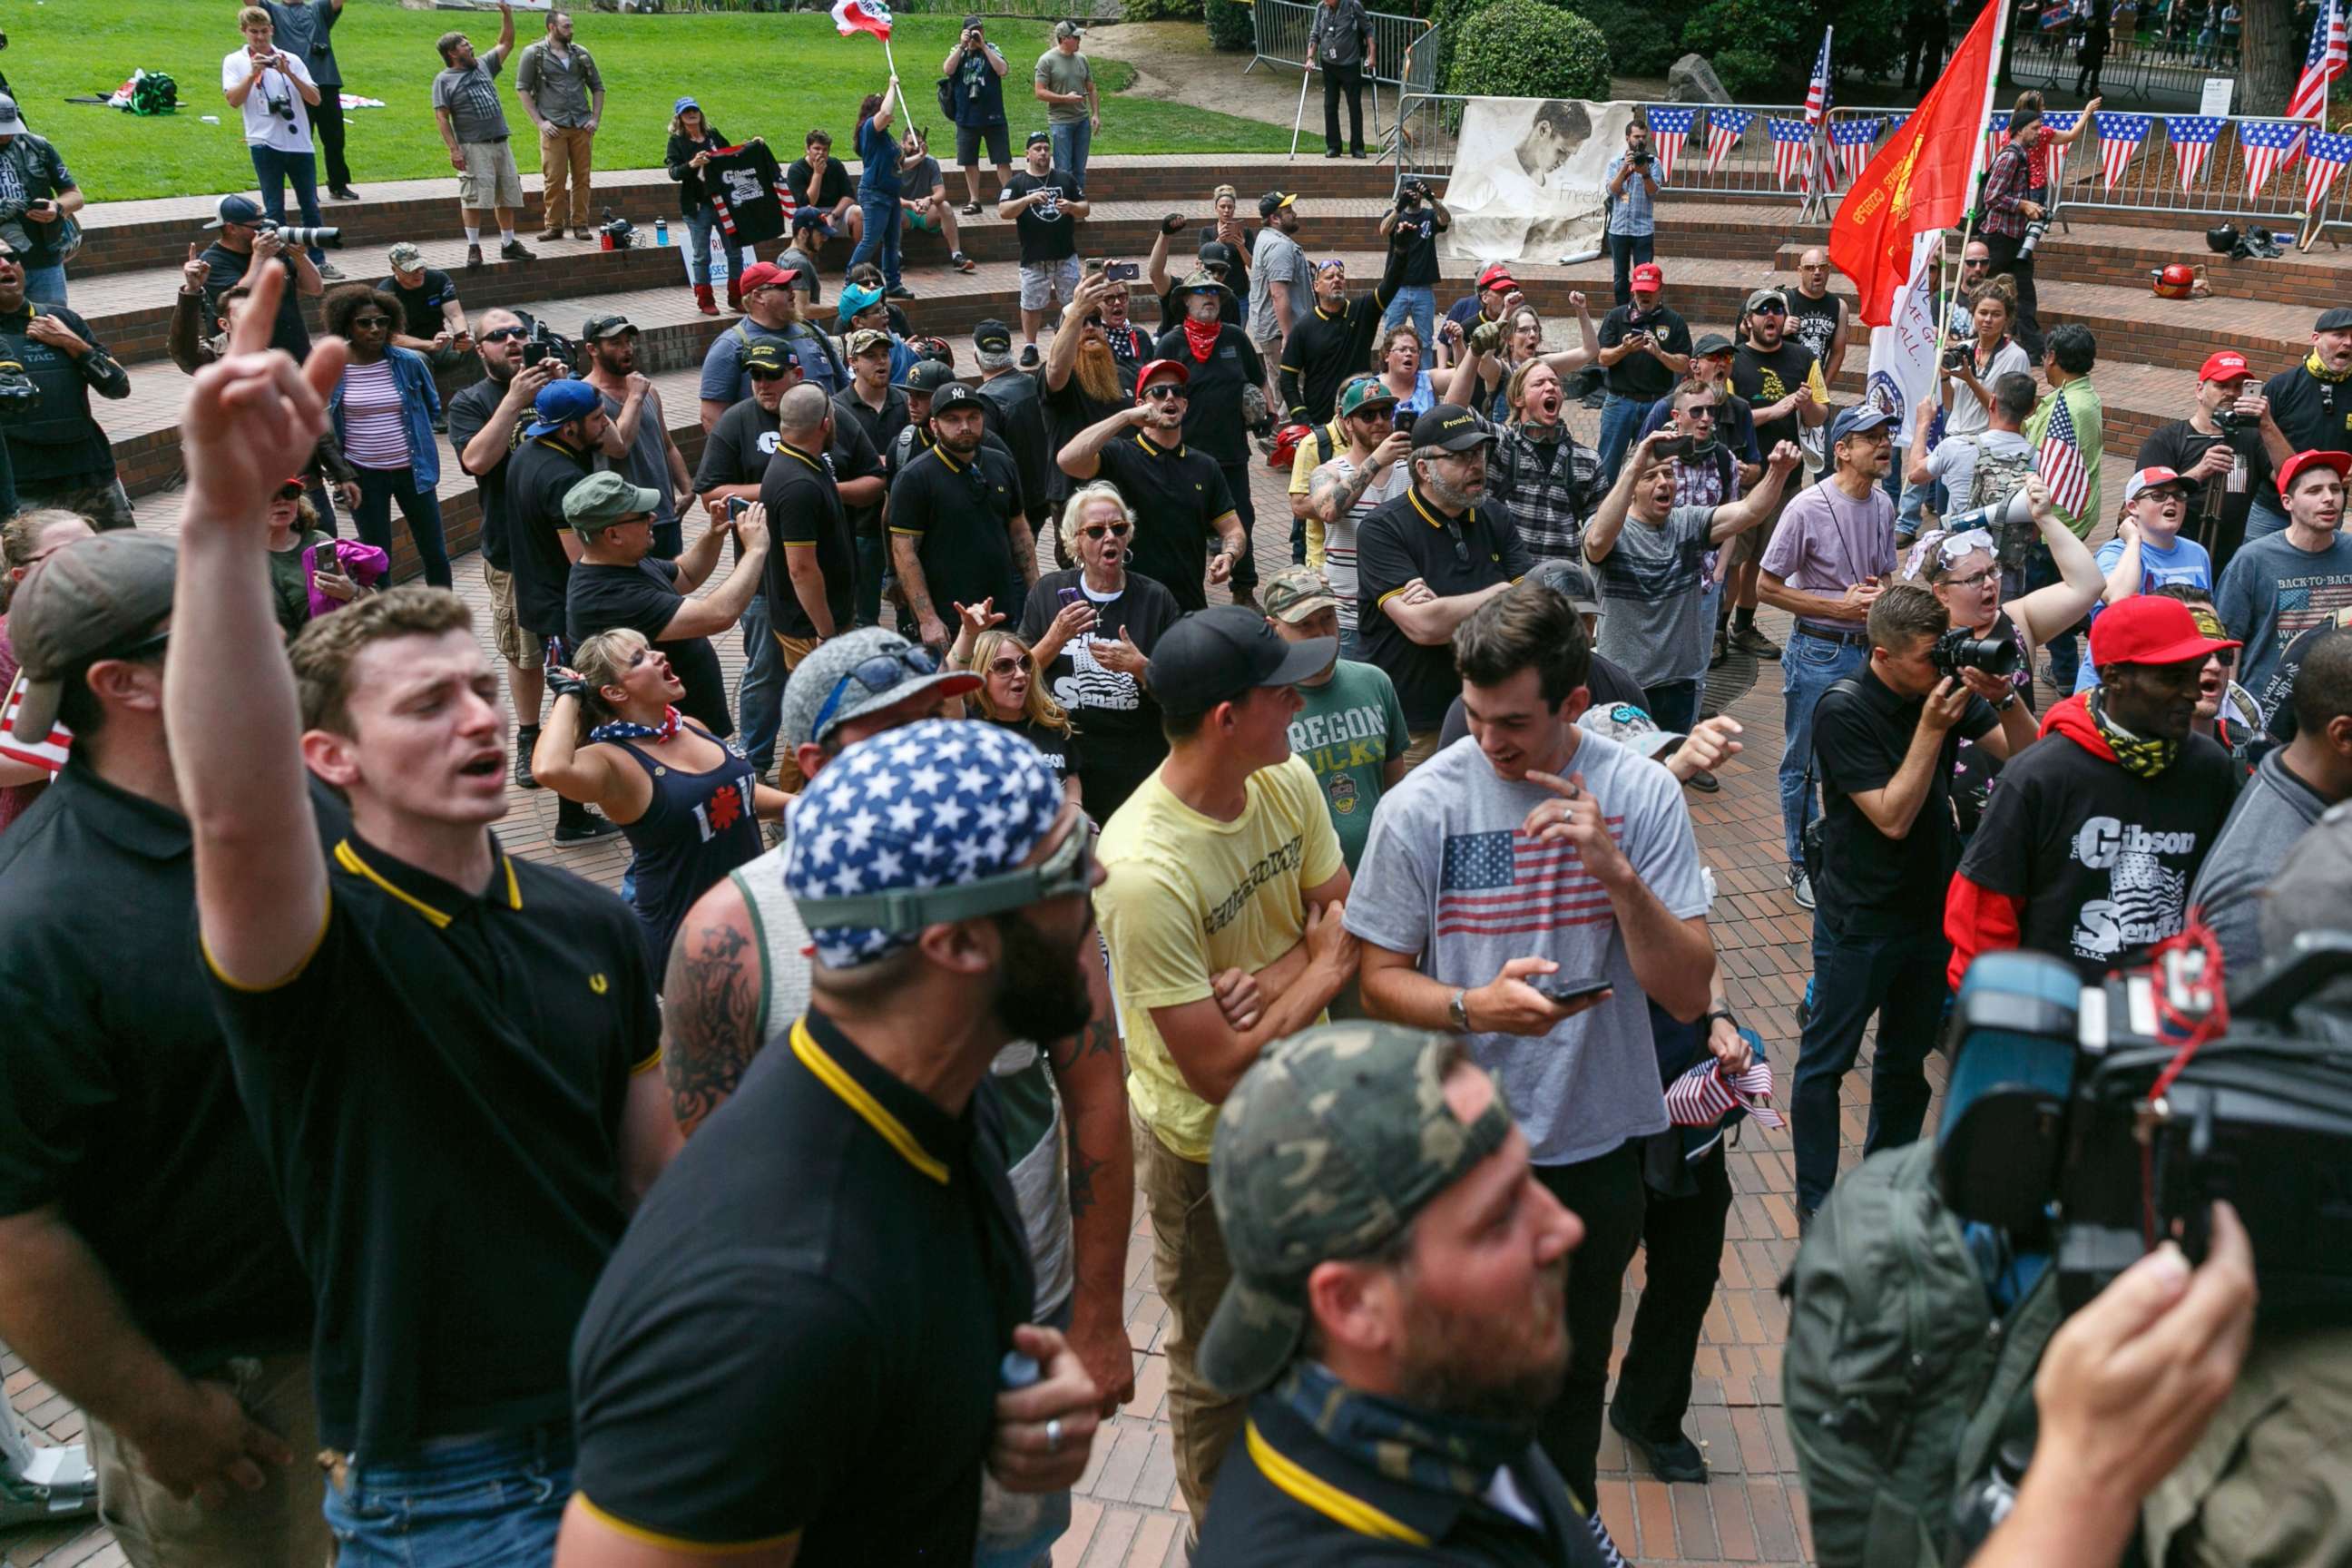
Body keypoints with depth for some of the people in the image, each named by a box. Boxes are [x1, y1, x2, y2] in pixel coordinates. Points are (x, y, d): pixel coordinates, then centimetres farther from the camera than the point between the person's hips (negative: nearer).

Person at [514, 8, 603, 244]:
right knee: (555, 178, -4)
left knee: (582, 177, 3)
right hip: (553, 127, -3)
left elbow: (597, 87, 19)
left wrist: (596, 118, 7)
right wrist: (539, 122, -6)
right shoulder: (534, 54, 1)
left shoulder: (581, 54, 12)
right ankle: (554, 226, 4)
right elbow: (522, 89, 1)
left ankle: (581, 225, 10)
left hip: (582, 126, 3)